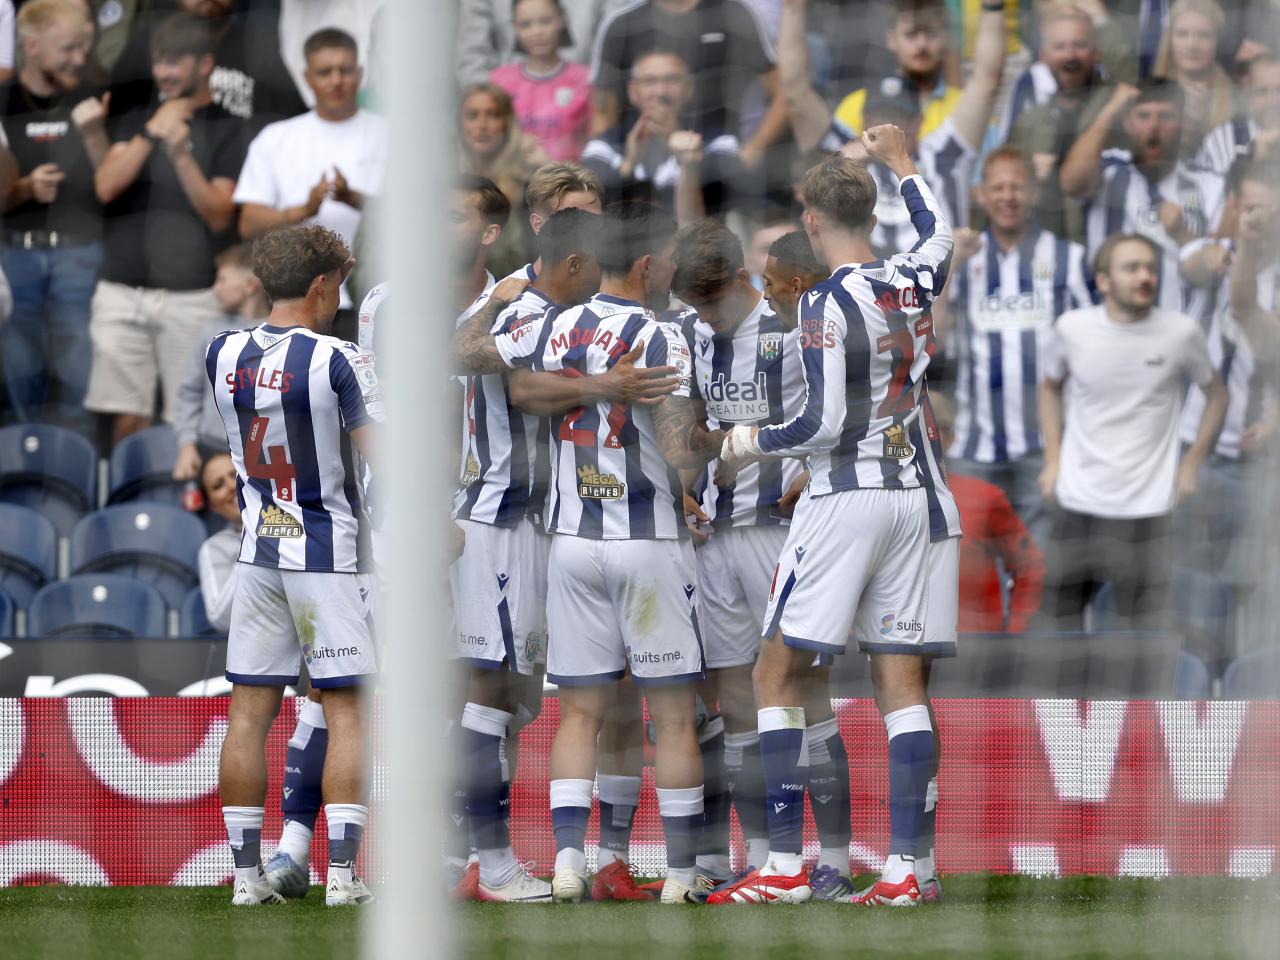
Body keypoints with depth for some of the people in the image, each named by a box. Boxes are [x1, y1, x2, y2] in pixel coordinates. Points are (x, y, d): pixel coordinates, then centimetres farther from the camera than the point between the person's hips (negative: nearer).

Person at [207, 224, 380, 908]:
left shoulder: (224, 356, 1)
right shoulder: (337, 361, -14)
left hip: (258, 553, 5)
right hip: (330, 554, -5)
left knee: (250, 711, 7)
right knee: (346, 712, -1)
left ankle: (247, 873, 6)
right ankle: (342, 873, -7)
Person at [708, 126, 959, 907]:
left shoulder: (829, 303, -12)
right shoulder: (917, 281, 6)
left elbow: (824, 424, -15)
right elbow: (938, 228, 31)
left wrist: (754, 443, 2)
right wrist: (902, 164, 48)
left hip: (845, 498, -6)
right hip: (922, 500, 6)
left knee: (778, 675, 2)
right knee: (903, 683, 5)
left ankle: (786, 865, -3)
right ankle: (908, 866, -2)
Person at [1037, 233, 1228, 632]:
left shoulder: (1181, 333, -7)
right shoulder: (1071, 329, -3)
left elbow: (1216, 394, 9)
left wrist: (1191, 464, 4)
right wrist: (1052, 460, 9)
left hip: (1146, 506, -2)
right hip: (1078, 503, 2)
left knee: (1145, 625, -3)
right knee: (1060, 614, 10)